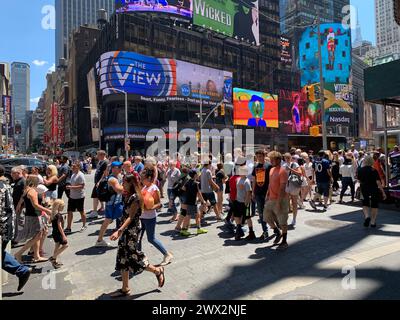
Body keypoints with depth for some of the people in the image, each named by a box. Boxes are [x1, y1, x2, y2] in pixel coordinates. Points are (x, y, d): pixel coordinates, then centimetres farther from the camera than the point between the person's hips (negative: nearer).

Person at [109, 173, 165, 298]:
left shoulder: (135, 197, -19)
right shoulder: (128, 196, 9)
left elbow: (131, 217, -23)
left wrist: (119, 231, -31)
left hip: (132, 231, -9)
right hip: (126, 230, 9)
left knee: (133, 257, 1)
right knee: (123, 259, 12)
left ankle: (158, 271, 21)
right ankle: (125, 289, 24)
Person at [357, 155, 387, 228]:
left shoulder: (360, 170, -4)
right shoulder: (374, 170, -13)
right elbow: (378, 182, -17)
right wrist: (383, 192, -15)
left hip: (364, 190, 2)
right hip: (374, 189, -2)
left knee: (365, 204, 16)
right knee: (374, 205, 12)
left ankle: (367, 216, -10)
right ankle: (373, 222, 16)